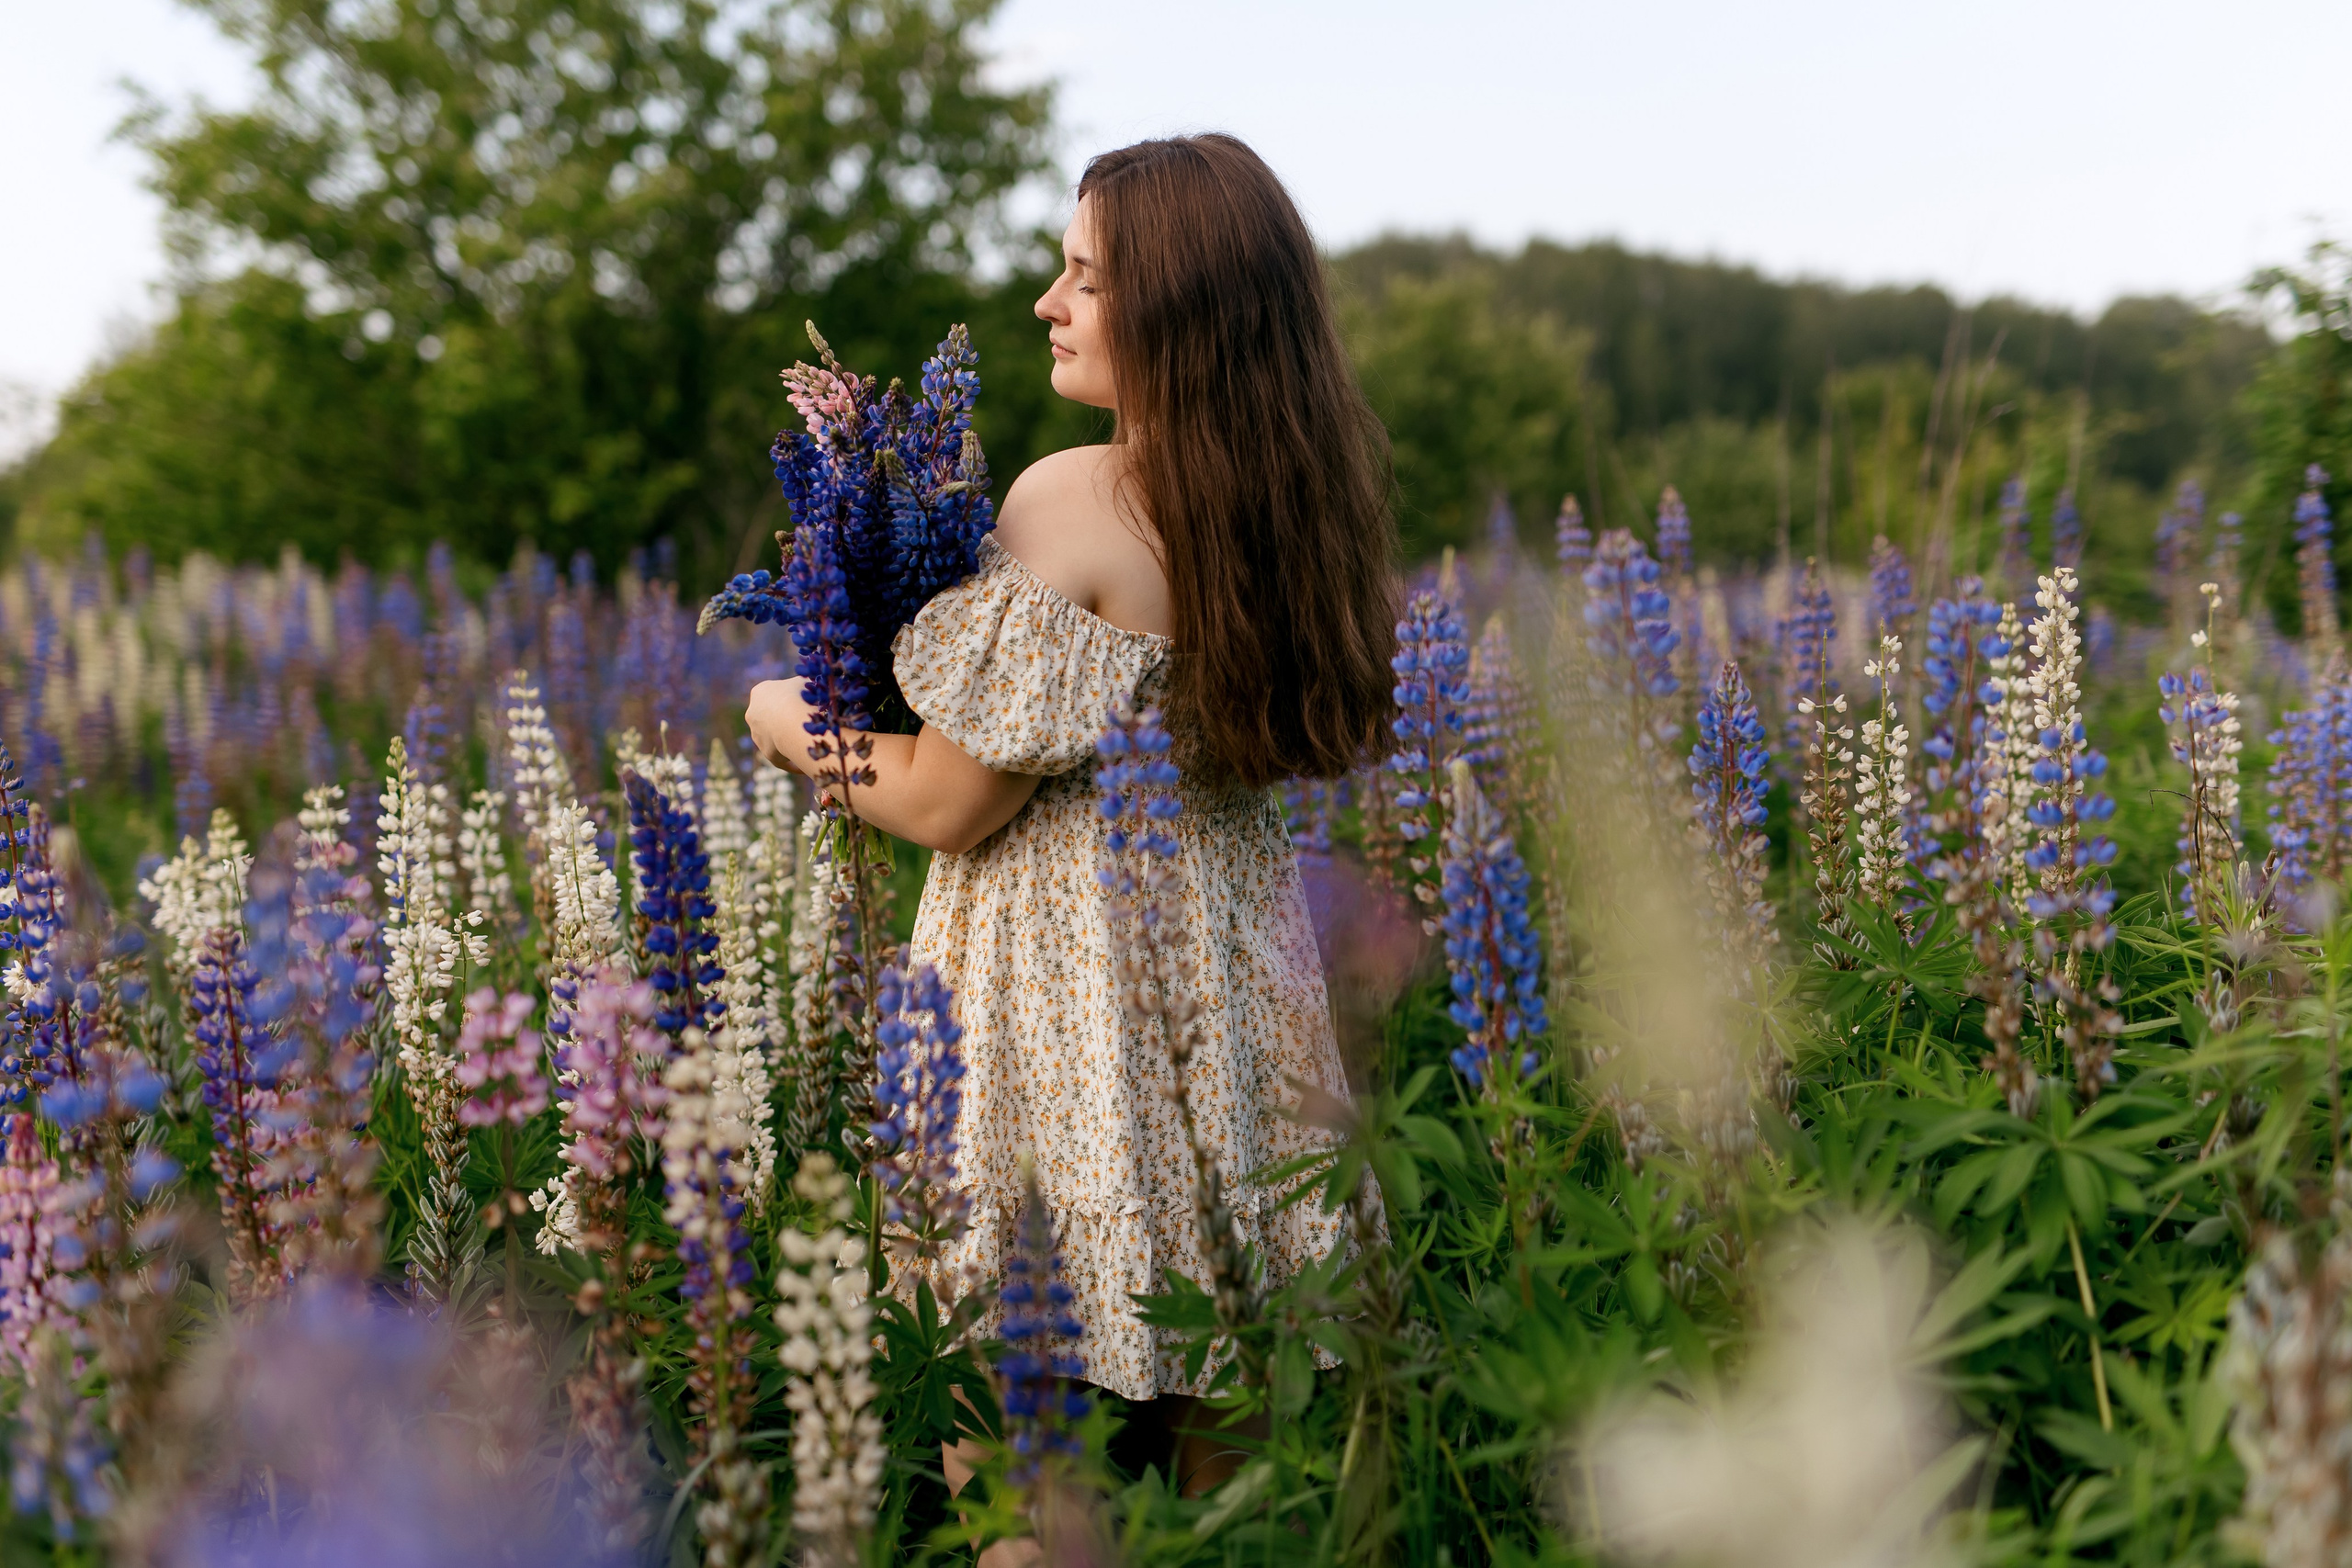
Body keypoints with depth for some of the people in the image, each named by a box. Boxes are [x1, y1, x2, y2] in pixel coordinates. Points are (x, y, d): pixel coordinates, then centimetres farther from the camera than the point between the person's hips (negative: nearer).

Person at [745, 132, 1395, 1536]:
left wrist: (789, 724, 3)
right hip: (1227, 952, 8)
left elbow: (950, 804, -16)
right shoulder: (1301, 500, 4)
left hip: (1072, 977, -8)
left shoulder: (1074, 500, -19)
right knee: (1208, 1404, 18)